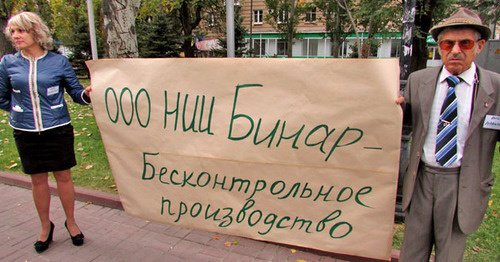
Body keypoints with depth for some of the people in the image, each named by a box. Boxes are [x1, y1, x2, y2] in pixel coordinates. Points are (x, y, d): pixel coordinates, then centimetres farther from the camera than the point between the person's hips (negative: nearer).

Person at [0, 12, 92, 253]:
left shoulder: (58, 61, -3)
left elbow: (75, 91, -2)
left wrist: (86, 94, -22)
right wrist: (23, 110, 5)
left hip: (58, 129, -2)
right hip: (26, 132, 2)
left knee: (63, 177, 7)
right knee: (38, 180, 12)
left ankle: (71, 222, 28)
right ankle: (45, 226, 31)